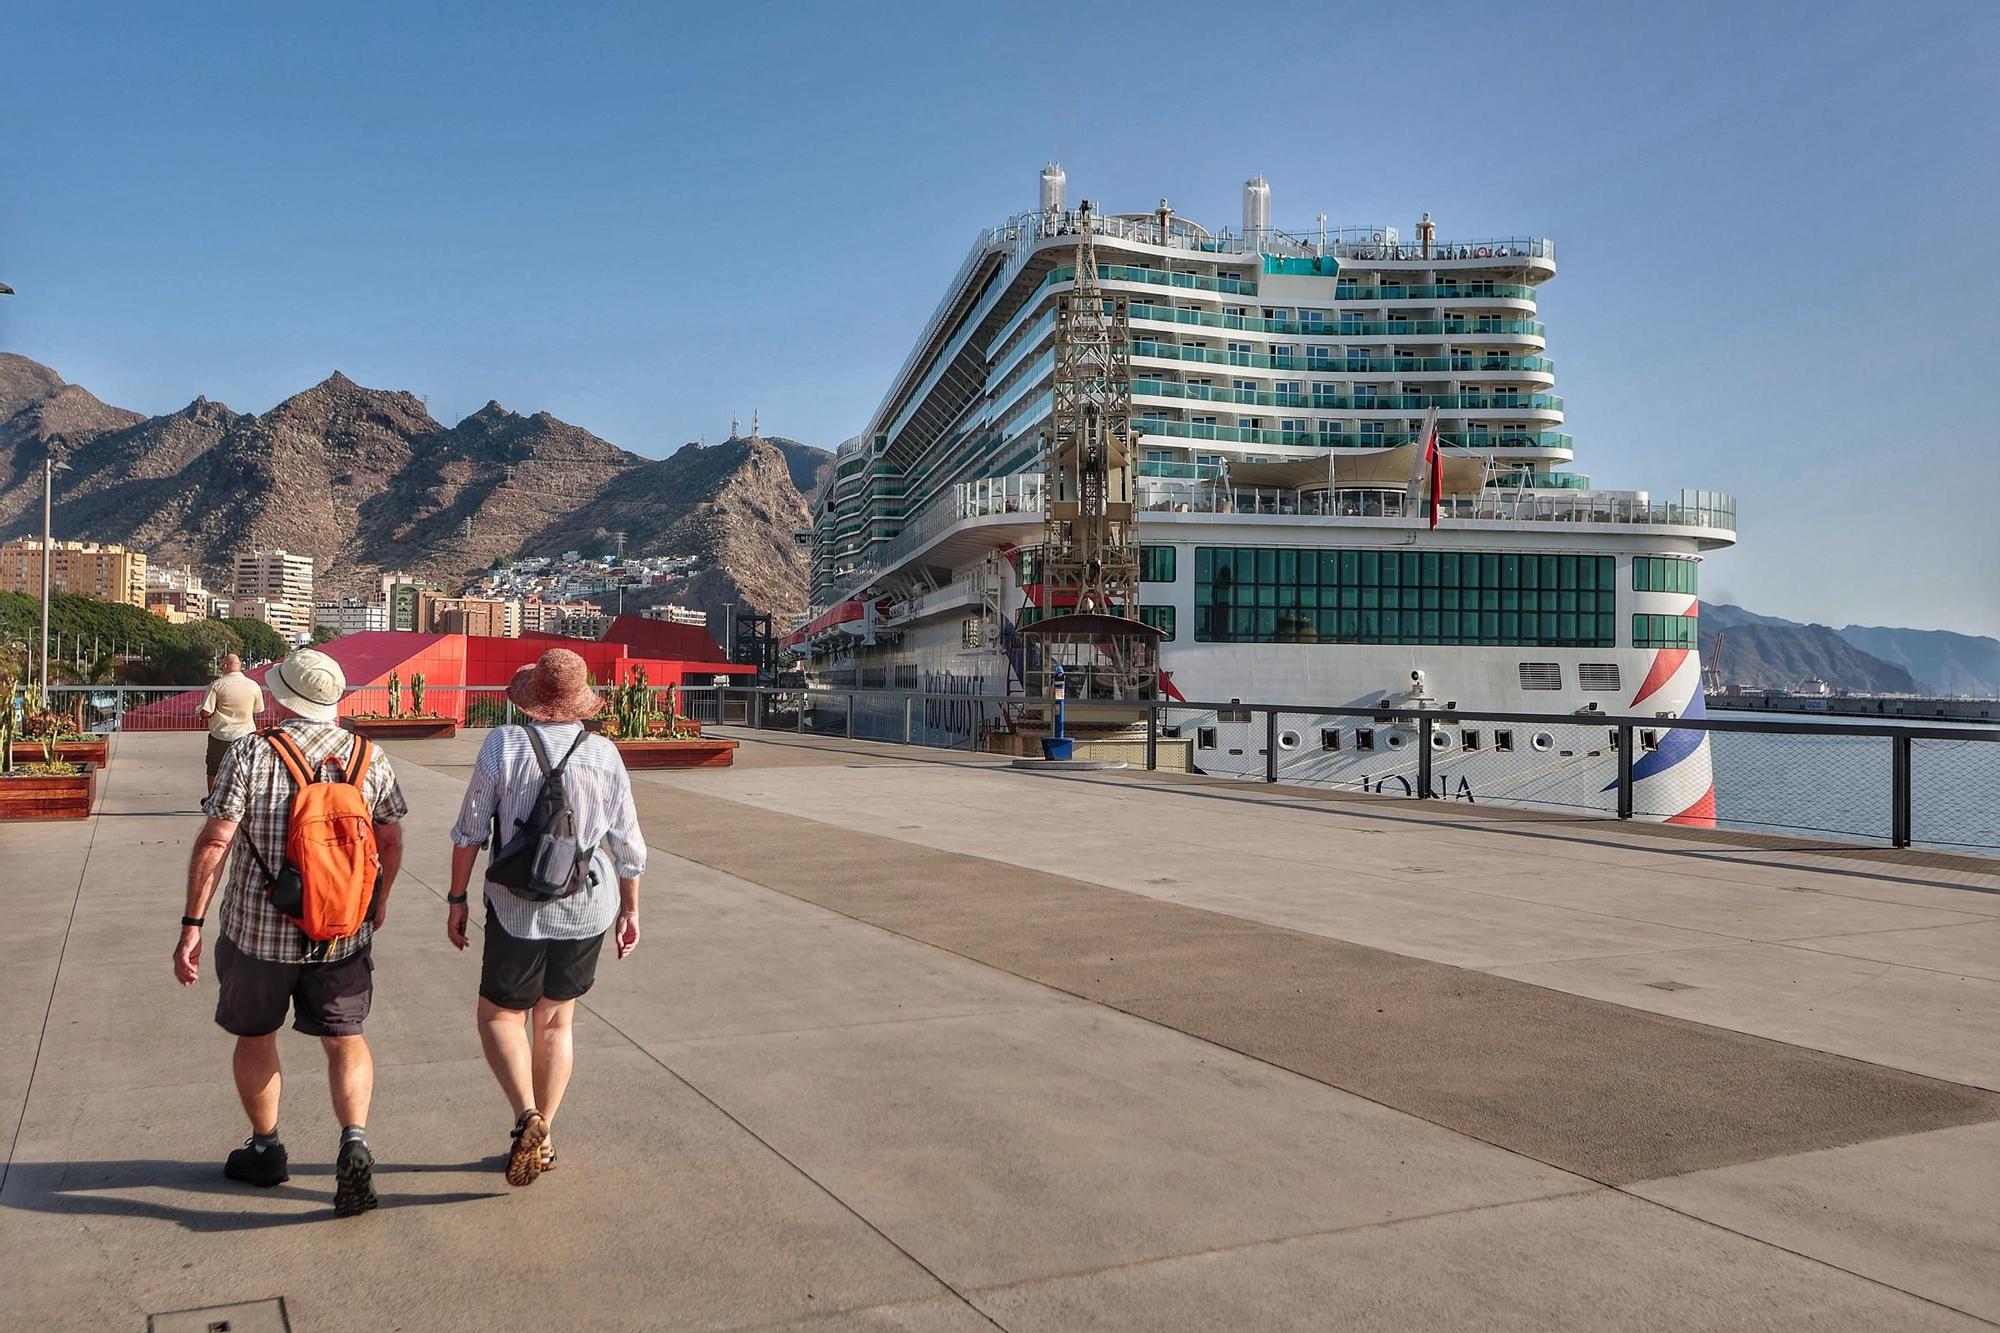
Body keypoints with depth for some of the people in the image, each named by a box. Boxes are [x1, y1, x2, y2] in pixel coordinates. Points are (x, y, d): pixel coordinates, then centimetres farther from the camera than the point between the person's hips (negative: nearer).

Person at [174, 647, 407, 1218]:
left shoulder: (250, 755, -11)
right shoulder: (369, 758, -2)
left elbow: (213, 843, -15)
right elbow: (390, 840, 6)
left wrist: (191, 925, -9)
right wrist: (379, 900, 21)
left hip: (259, 929, -1)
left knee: (255, 1035, 19)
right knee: (345, 1040, 9)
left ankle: (265, 1149, 33)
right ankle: (354, 1142, -12)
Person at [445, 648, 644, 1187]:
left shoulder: (503, 744, -10)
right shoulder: (605, 755, -3)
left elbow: (469, 830, -8)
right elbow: (629, 845, 2)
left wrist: (457, 898, 4)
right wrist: (629, 909, 15)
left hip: (517, 910, -3)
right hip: (588, 910, 3)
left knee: (500, 1014, 12)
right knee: (555, 1020, 15)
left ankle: (526, 1116, -9)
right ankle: (541, 1140, 22)